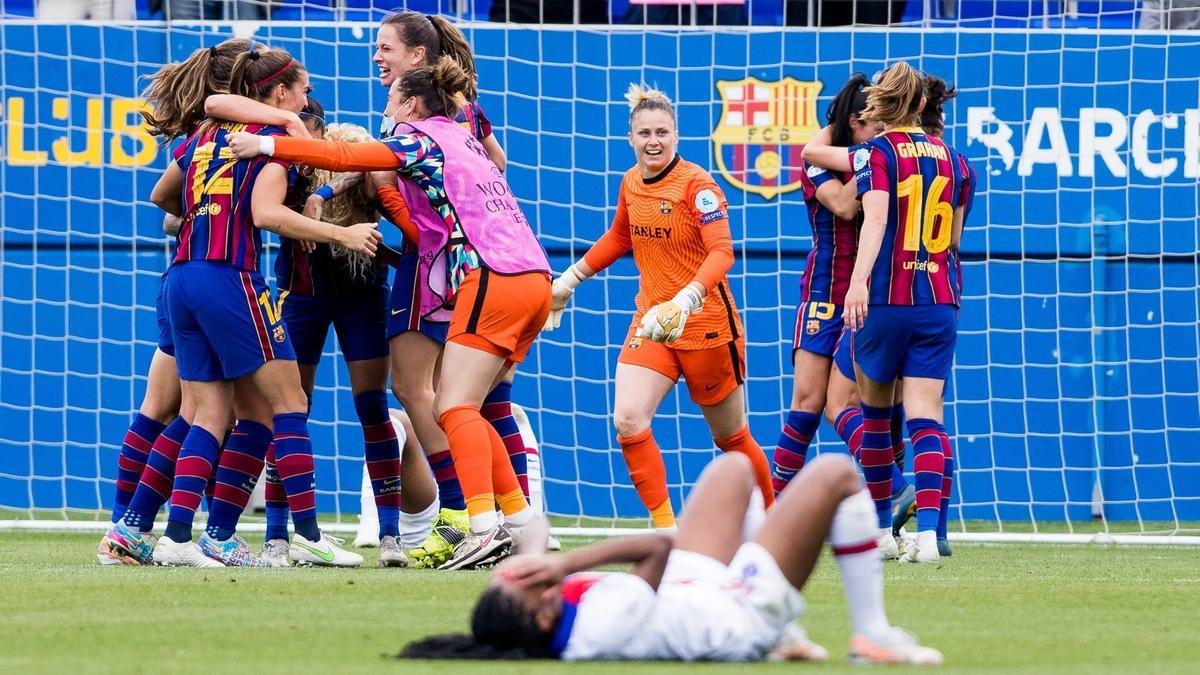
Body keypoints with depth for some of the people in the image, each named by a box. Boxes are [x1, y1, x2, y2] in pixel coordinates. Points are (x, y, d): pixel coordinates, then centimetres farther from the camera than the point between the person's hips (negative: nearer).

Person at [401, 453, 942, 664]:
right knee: (836, 475, 0)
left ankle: (781, 638, 34)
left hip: (694, 591, 8)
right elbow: (657, 547, -33)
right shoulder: (607, 626, -43)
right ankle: (873, 637, 13)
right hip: (744, 612, -8)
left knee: (735, 467, 30)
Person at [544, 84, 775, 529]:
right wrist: (569, 280, 24)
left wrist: (686, 300, -43)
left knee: (730, 438, 9)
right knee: (627, 419, -18)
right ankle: (666, 530, -13)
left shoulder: (696, 184, -16)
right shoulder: (631, 183, 3)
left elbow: (722, 252, -28)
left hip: (706, 324, -5)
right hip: (651, 321, 5)